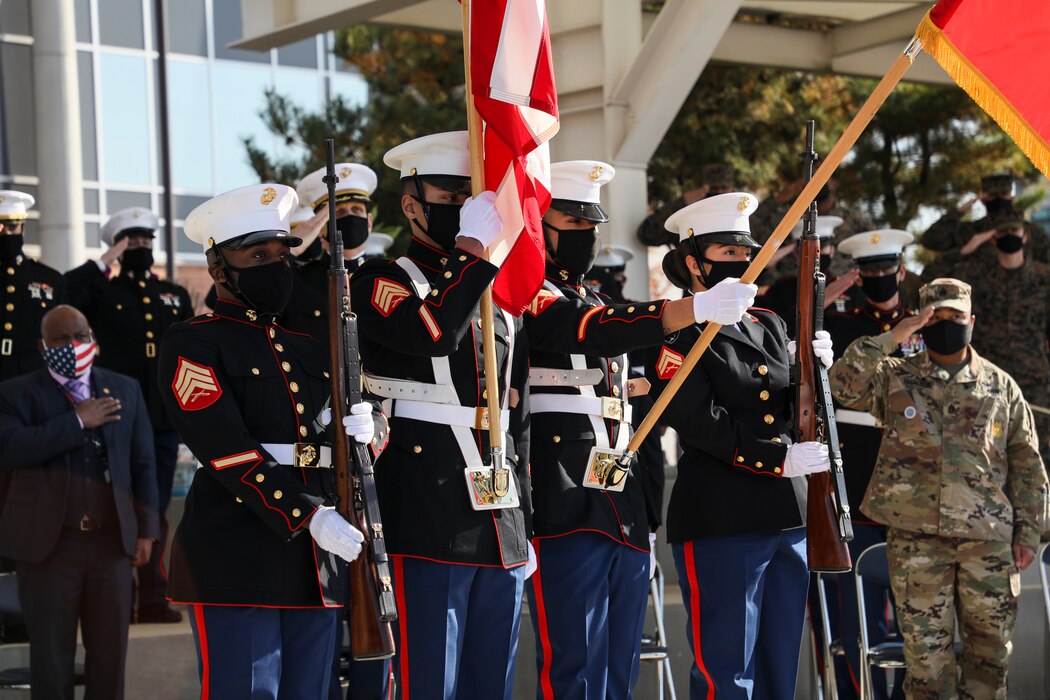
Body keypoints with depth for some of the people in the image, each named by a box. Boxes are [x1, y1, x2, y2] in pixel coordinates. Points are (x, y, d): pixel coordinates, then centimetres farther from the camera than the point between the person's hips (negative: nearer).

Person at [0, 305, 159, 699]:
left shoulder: (125, 390, 10)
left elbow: (143, 464, 10)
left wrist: (146, 529, 3)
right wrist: (77, 422, -16)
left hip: (111, 541, 3)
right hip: (48, 544, -3)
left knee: (111, 650, 8)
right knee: (51, 655, 4)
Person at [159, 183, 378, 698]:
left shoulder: (309, 344, 19)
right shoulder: (192, 343, -2)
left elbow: (368, 422, 21)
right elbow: (226, 449, -13)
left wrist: (366, 430, -5)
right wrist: (308, 516, -20)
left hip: (318, 560, 7)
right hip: (235, 558, -6)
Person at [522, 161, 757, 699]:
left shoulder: (599, 303, 24)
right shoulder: (528, 297, -5)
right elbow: (593, 331, -25)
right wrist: (697, 307, -34)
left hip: (627, 516, 9)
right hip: (567, 513, -8)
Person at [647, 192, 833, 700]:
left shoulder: (769, 327, 17)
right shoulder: (677, 337, -5)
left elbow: (793, 412, 17)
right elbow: (699, 421, -15)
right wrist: (780, 460, -17)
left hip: (787, 519, 7)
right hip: (721, 524, -7)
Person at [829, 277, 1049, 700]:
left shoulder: (1001, 387, 10)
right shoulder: (894, 378, 6)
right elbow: (843, 383, -13)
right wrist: (892, 338, -16)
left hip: (988, 538, 1)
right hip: (916, 538, -1)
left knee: (990, 650, 8)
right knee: (927, 652, 2)